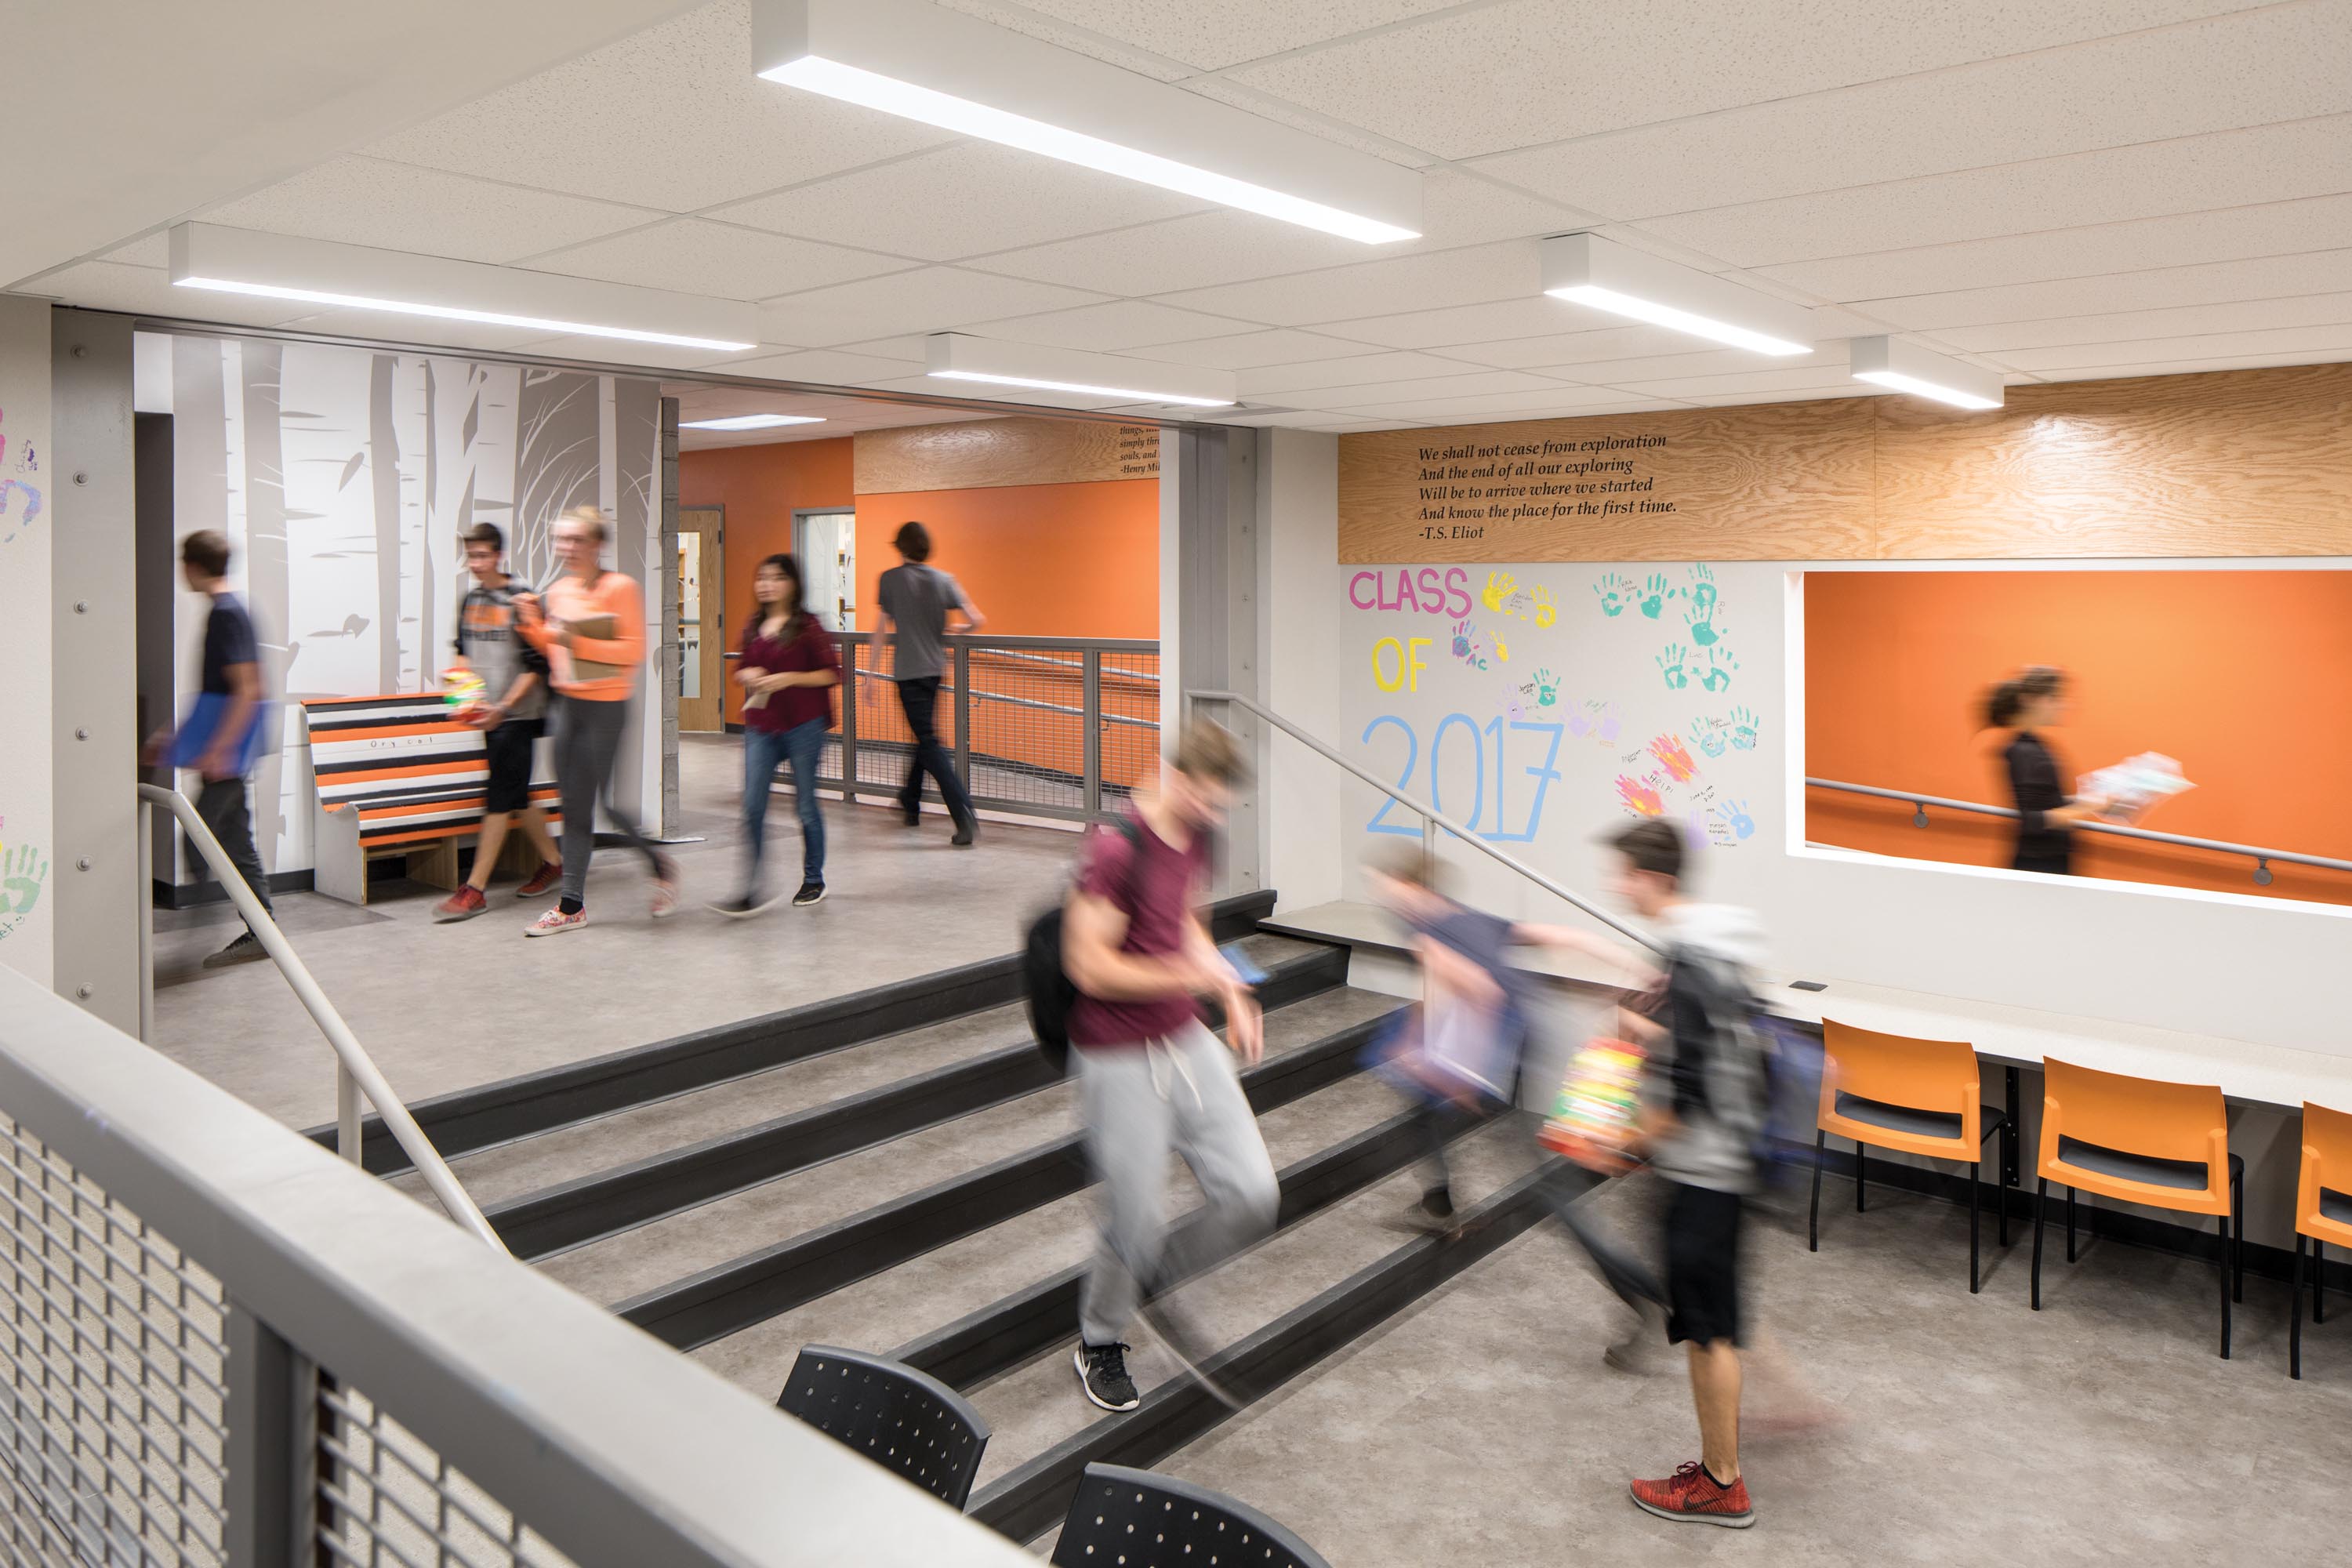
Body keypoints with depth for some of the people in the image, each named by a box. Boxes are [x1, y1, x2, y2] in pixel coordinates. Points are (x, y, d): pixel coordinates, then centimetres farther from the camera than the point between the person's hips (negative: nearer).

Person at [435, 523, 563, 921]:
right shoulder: (471, 599, 10)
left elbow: (536, 667, -13)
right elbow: (464, 650, 21)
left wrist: (504, 706, -19)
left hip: (518, 715, -7)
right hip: (489, 713, 7)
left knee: (499, 799, -6)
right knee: (516, 798, 13)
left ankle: (475, 890, -4)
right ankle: (553, 862, 29)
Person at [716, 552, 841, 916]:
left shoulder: (807, 626, -5)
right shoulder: (754, 627, 11)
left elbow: (833, 673, -6)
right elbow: (741, 669, 22)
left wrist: (789, 678, -16)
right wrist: (748, 675, -1)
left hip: (803, 726, -4)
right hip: (760, 726, 5)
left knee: (805, 804, 7)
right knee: (752, 808, -4)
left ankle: (813, 880, 24)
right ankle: (752, 893, -4)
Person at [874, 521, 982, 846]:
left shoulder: (890, 579, -4)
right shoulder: (943, 580, 3)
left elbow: (882, 630, -5)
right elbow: (977, 621, -3)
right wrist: (953, 630, 19)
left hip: (907, 670, -5)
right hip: (935, 667, 5)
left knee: (929, 742, -7)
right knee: (925, 736, 21)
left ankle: (964, 814, -19)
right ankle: (910, 803, 36)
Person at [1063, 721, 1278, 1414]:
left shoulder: (1195, 839, 5)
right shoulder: (1115, 850, -21)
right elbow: (1089, 967, -22)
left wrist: (1232, 997, 11)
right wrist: (1192, 975, -20)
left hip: (1187, 1042, 7)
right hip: (1120, 1061, -7)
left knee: (1253, 1194, 1)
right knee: (1137, 1223, 2)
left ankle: (1161, 1285, 28)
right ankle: (1098, 1344, 31)